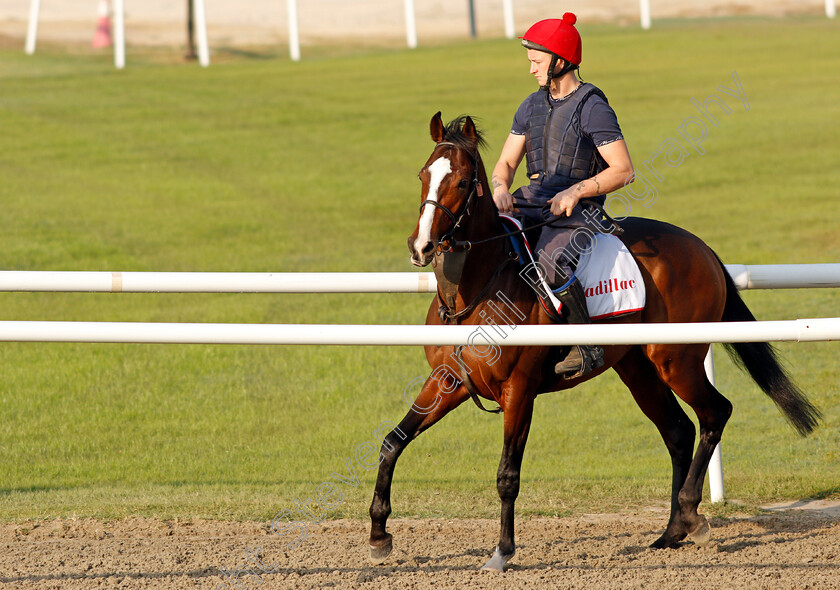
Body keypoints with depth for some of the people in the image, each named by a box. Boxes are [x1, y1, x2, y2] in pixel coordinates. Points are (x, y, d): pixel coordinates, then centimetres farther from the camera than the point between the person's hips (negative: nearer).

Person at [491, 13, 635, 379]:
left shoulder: (592, 109, -7)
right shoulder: (531, 107, 14)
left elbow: (623, 171, -10)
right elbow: (506, 163, 16)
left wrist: (577, 190, -21)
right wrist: (500, 188, -8)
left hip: (576, 210, -7)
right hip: (533, 200, 7)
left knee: (550, 261, -36)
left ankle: (587, 347, -24)